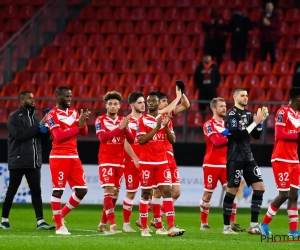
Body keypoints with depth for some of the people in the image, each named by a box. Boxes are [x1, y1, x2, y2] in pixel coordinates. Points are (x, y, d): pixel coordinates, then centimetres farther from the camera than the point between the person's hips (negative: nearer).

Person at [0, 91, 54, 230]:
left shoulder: (35, 117, 15)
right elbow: (19, 135, -19)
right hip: (18, 162, -5)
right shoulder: (14, 118, -4)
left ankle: (40, 221, -4)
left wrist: (45, 128, -5)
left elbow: (44, 139, 15)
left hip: (34, 161, 5)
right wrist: (38, 127, -19)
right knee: (11, 191, 3)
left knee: (36, 191, -1)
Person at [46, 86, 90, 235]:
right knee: (58, 190, -6)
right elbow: (59, 135, -18)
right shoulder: (52, 115, -7)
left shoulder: (74, 112, 15)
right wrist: (77, 127, -19)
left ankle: (61, 215, 21)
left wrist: (83, 123, -11)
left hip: (74, 157, 7)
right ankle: (59, 226, 0)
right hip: (59, 157, -7)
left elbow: (84, 133, 9)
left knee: (82, 190, 4)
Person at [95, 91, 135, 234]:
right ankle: (112, 225, -21)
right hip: (106, 161, -5)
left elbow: (131, 140, 1)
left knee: (115, 192, 7)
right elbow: (103, 137, -19)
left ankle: (102, 223, 18)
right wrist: (119, 127, -24)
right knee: (108, 190, -15)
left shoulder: (123, 121, 10)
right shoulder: (100, 120, -3)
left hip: (119, 161, 5)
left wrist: (126, 128, -17)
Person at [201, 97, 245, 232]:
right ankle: (204, 224, 14)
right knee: (207, 194, 3)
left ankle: (232, 223, -4)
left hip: (226, 164, 5)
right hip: (212, 164, -5)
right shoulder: (209, 124, -6)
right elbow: (217, 141, -20)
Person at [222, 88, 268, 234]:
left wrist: (260, 121, -2)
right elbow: (237, 135, -20)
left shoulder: (248, 114, 13)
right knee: (232, 190, -3)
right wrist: (255, 122, -19)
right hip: (235, 158, -7)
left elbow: (256, 136, 14)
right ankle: (226, 227, 6)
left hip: (248, 157, 7)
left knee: (260, 187, 0)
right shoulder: (231, 114, -10)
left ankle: (254, 225, 3)